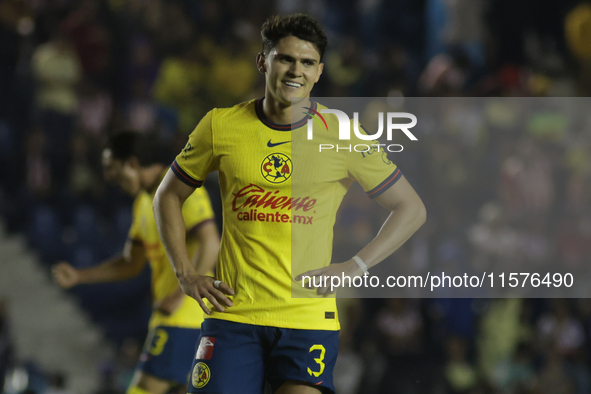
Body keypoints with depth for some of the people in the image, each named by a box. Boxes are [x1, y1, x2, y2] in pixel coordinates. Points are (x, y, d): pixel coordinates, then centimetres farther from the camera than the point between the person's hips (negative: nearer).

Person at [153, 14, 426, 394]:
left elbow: (412, 209, 8)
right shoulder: (220, 126, 4)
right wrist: (186, 273, 7)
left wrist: (355, 268, -2)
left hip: (309, 318, -1)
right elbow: (169, 195, 18)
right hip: (233, 315, 1)